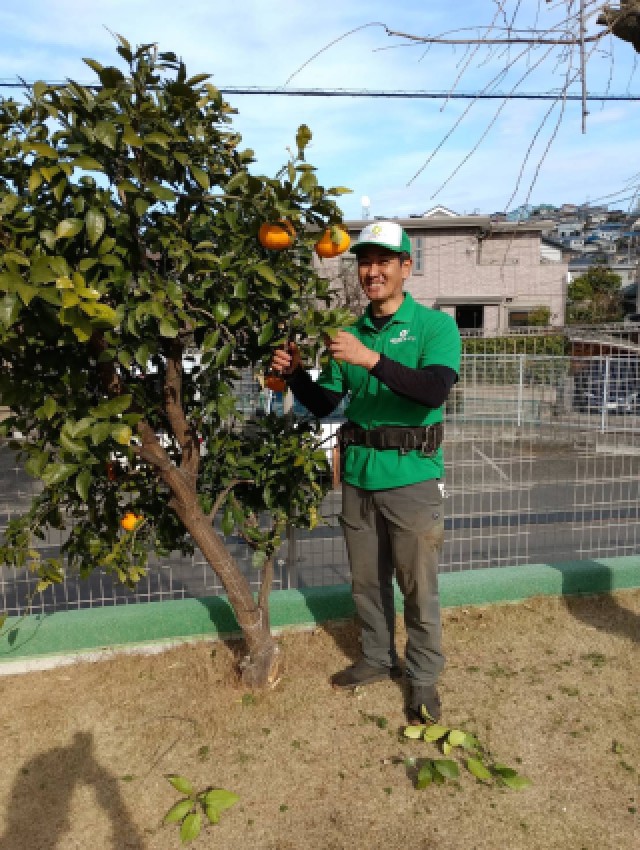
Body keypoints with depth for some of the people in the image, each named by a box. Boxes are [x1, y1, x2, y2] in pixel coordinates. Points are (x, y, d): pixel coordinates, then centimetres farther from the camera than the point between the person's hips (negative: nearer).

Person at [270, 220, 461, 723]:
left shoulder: (435, 325, -5)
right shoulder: (351, 334, 8)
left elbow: (436, 389, -23)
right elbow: (323, 404, 11)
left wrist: (372, 359, -30)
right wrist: (294, 374, -7)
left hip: (412, 478, -5)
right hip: (359, 477, 5)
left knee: (418, 586, 7)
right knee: (366, 580, 18)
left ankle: (424, 677, 29)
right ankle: (379, 659, 40)